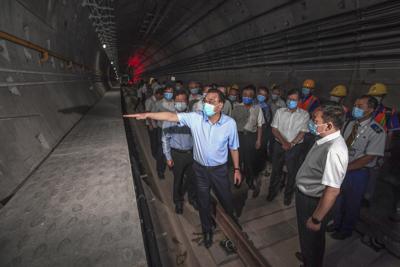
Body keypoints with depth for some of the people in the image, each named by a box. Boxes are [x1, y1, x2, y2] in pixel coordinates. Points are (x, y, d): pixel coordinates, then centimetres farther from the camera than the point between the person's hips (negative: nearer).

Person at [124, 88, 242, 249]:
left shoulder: (230, 123, -16)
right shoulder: (195, 118, -16)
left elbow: (233, 148, -4)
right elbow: (171, 116, -20)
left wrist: (236, 169, 2)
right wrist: (147, 115, -29)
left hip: (220, 169, 0)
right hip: (200, 168, 1)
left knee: (226, 199, 21)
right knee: (203, 202, 19)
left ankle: (232, 219, 58)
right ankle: (207, 230, 49)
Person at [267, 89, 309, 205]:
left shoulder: (304, 114, -3)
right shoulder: (280, 111, 0)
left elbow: (302, 132, -6)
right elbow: (274, 129, -4)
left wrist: (291, 144, -16)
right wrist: (283, 142, -15)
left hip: (295, 147, -1)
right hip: (279, 145, 1)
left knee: (292, 172, 11)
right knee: (276, 169, 13)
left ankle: (288, 195, 32)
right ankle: (272, 191, 33)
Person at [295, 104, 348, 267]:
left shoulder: (334, 151, -33)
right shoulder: (325, 140, -5)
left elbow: (332, 191, -32)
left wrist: (316, 219, -23)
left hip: (313, 202, -8)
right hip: (305, 195, 8)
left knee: (312, 237, 20)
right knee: (305, 234, 32)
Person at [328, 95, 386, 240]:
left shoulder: (377, 131, -18)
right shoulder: (348, 124, -1)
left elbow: (369, 157, -20)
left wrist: (345, 168, -21)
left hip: (358, 172, -5)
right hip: (341, 169, 5)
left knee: (352, 203, 16)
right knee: (339, 199, 22)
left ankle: (346, 229, 41)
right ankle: (337, 223, 47)